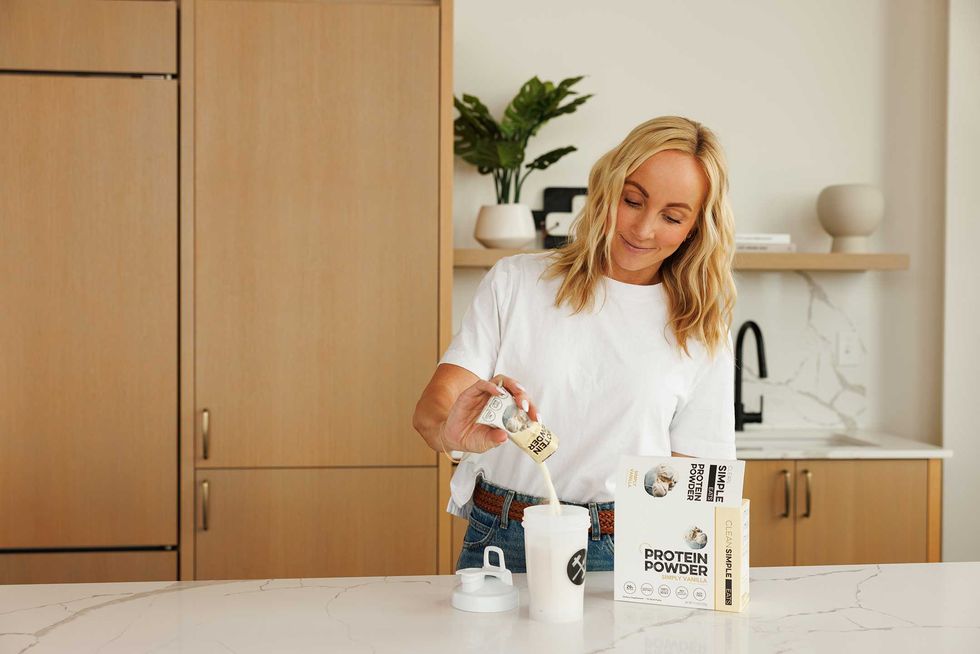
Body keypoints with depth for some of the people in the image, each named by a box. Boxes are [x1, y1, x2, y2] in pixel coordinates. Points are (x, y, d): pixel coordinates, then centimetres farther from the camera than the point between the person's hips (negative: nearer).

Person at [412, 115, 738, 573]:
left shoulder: (701, 331, 8)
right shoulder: (515, 282, 6)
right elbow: (431, 407, -1)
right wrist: (453, 433, -25)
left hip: (622, 553, 1)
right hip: (500, 541, 0)